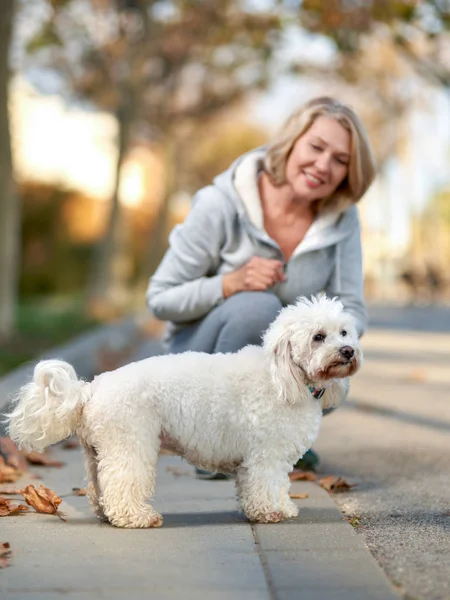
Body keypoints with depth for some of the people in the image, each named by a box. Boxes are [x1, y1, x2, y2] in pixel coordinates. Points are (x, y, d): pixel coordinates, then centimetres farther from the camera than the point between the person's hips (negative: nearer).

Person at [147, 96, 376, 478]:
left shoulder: (342, 218, -8)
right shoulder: (221, 205, -20)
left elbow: (351, 307, -7)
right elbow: (160, 299, -15)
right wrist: (231, 283, -32)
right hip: (201, 350, -3)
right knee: (258, 306, -35)